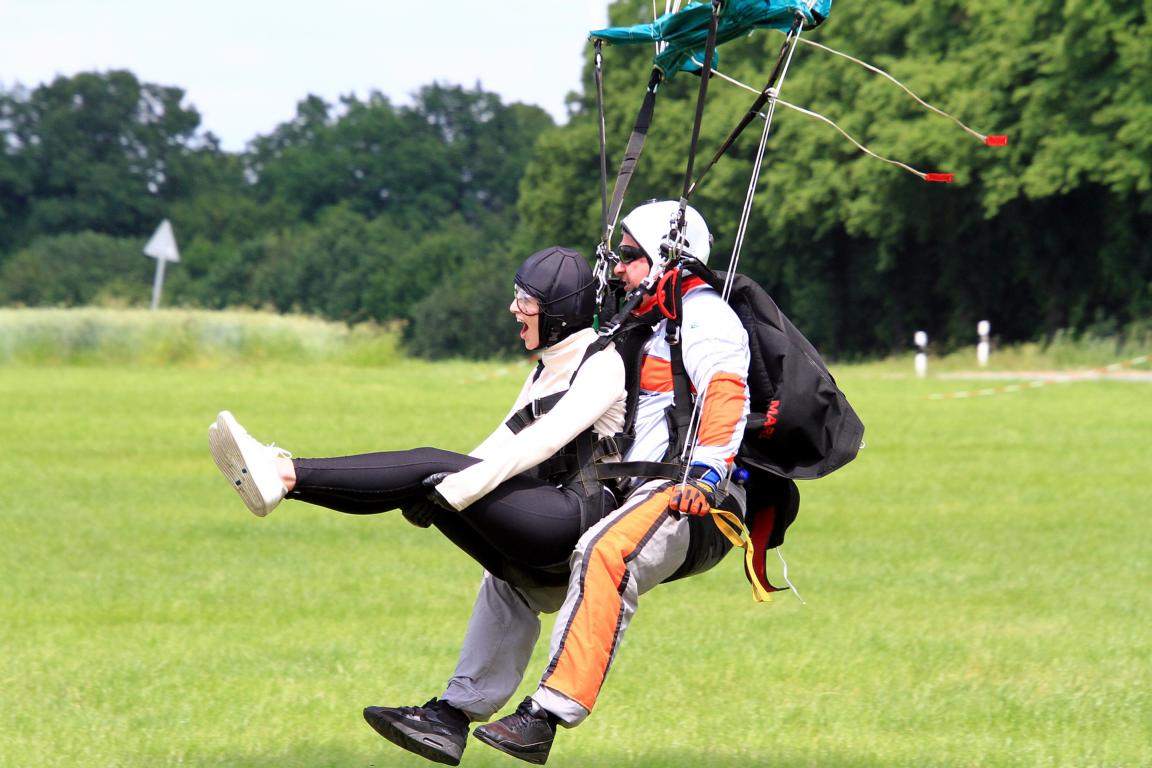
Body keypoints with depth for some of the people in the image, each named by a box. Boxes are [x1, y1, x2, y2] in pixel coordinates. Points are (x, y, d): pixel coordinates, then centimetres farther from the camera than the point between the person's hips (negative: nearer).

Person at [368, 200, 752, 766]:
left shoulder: (706, 320, -4)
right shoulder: (652, 329, 26)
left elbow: (727, 398, -21)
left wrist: (705, 475, -34)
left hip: (700, 505, -11)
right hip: (641, 492, 11)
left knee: (604, 553, -38)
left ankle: (544, 719, -45)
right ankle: (456, 712, 9)